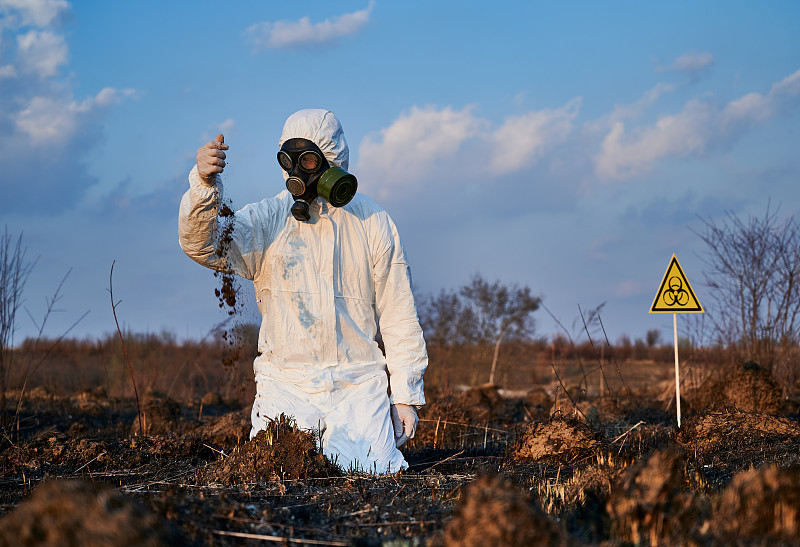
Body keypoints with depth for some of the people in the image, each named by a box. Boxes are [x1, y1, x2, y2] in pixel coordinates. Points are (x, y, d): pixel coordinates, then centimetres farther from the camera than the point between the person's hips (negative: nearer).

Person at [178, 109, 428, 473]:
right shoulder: (265, 219, 2)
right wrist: (204, 184, -35)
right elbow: (205, 245, -17)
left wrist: (405, 394, 3)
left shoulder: (372, 222, 3)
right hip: (287, 384, 0)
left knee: (373, 474, -16)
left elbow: (398, 315, 6)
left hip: (359, 385, 0)